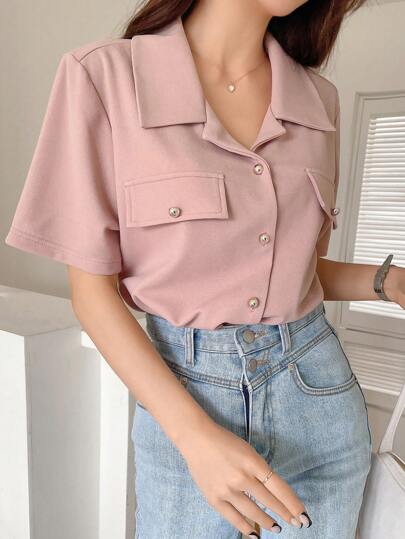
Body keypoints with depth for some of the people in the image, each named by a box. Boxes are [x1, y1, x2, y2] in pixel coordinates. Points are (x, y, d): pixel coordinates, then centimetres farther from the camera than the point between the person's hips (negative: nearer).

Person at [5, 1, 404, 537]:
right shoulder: (103, 73, -10)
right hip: (181, 391, -3)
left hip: (318, 391, 5)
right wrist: (197, 436, -18)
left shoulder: (319, 97, 2)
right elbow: (91, 290, -10)